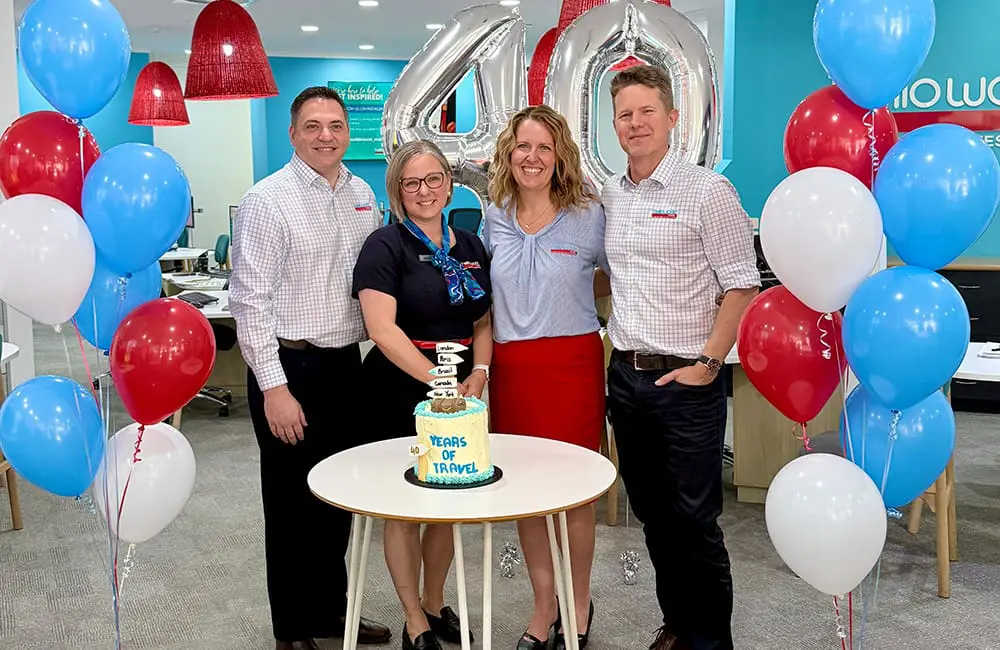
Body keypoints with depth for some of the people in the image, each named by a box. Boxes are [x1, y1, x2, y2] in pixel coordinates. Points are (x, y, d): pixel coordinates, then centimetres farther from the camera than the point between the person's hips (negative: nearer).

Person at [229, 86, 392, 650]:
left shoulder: (362, 195, 9)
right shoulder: (268, 200, -10)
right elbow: (251, 299, -14)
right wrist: (274, 386, -17)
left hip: (347, 364, 6)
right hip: (290, 369, -6)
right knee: (294, 503, 6)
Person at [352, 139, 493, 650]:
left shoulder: (469, 245, 10)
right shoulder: (386, 247, -8)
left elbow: (482, 322, 14)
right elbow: (382, 328, -18)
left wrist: (479, 372, -4)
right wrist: (438, 380, -23)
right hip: (401, 391, -5)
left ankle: (436, 604, 32)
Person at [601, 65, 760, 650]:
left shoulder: (708, 191, -8)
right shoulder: (610, 195, 10)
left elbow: (742, 285, -10)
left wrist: (708, 364, -14)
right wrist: (616, 336, 9)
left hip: (685, 380, -6)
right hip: (626, 375, 6)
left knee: (695, 520, 0)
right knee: (653, 513, 16)